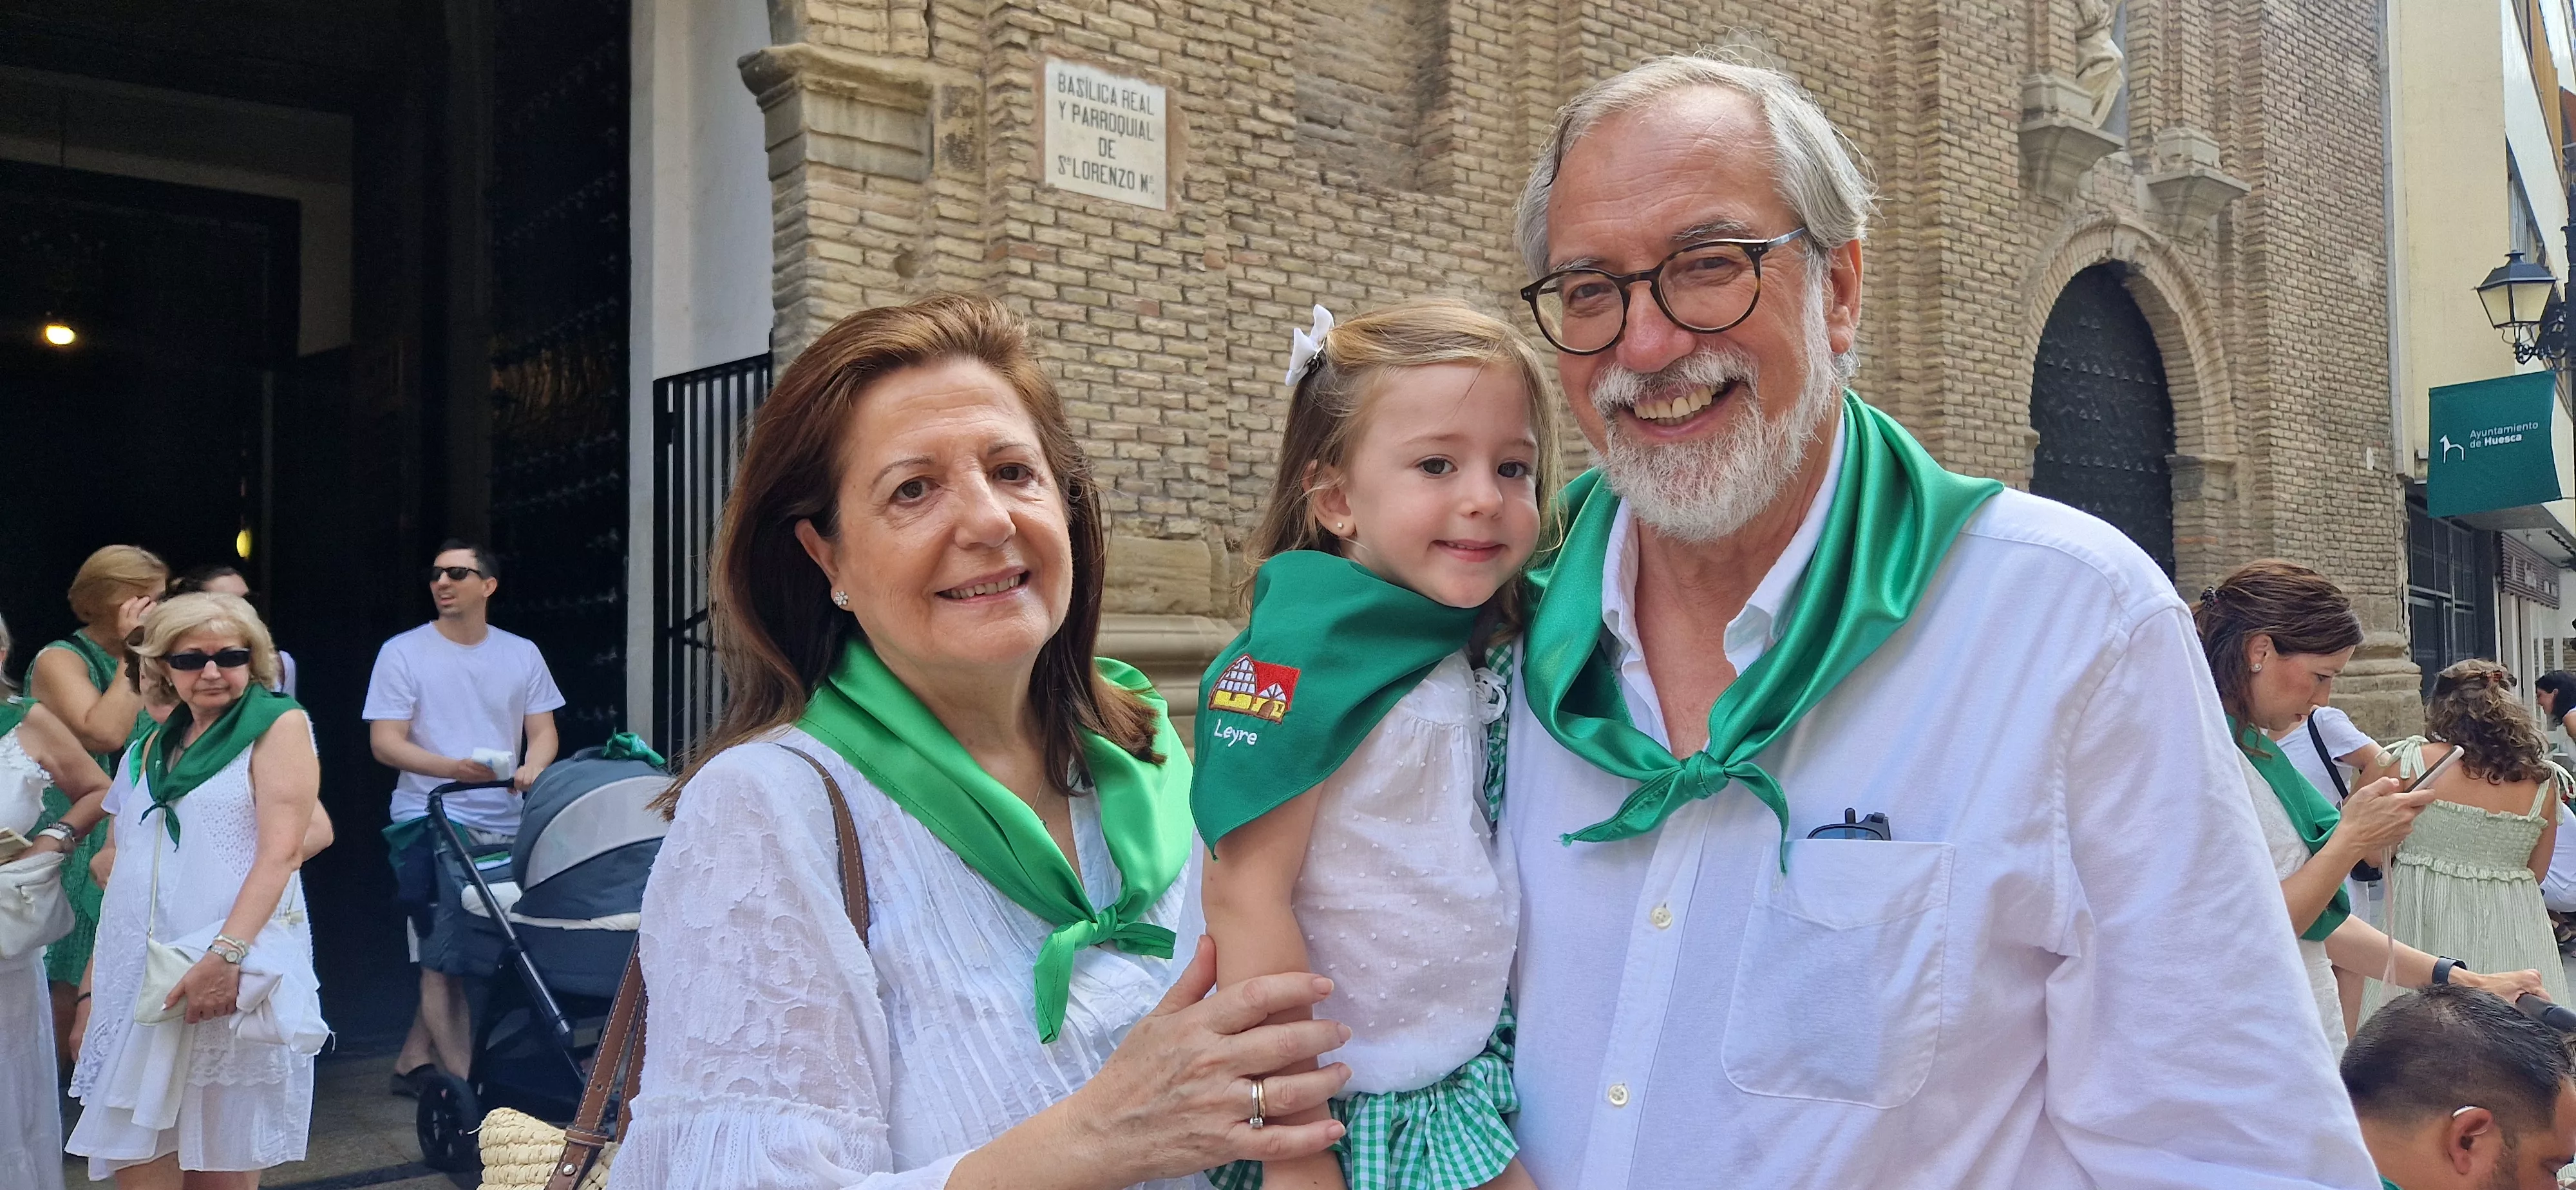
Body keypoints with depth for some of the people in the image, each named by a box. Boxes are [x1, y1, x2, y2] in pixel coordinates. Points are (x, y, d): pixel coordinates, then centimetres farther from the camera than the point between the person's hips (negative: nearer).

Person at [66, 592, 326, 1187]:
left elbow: (282, 851, -12)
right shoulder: (153, 747, 16)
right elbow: (119, 863, 20)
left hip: (234, 968, -5)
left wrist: (225, 954, -23)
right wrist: (91, 986, 15)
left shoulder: (278, 723, -2)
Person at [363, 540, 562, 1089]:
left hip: (506, 828, 4)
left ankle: (414, 1059, 24)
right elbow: (385, 743, -5)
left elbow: (543, 731, 11)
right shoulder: (403, 653, 1)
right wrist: (454, 768, -21)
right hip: (432, 824, -4)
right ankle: (463, 1081, 0)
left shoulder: (522, 654, 11)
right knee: (444, 960, -4)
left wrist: (532, 768, -12)